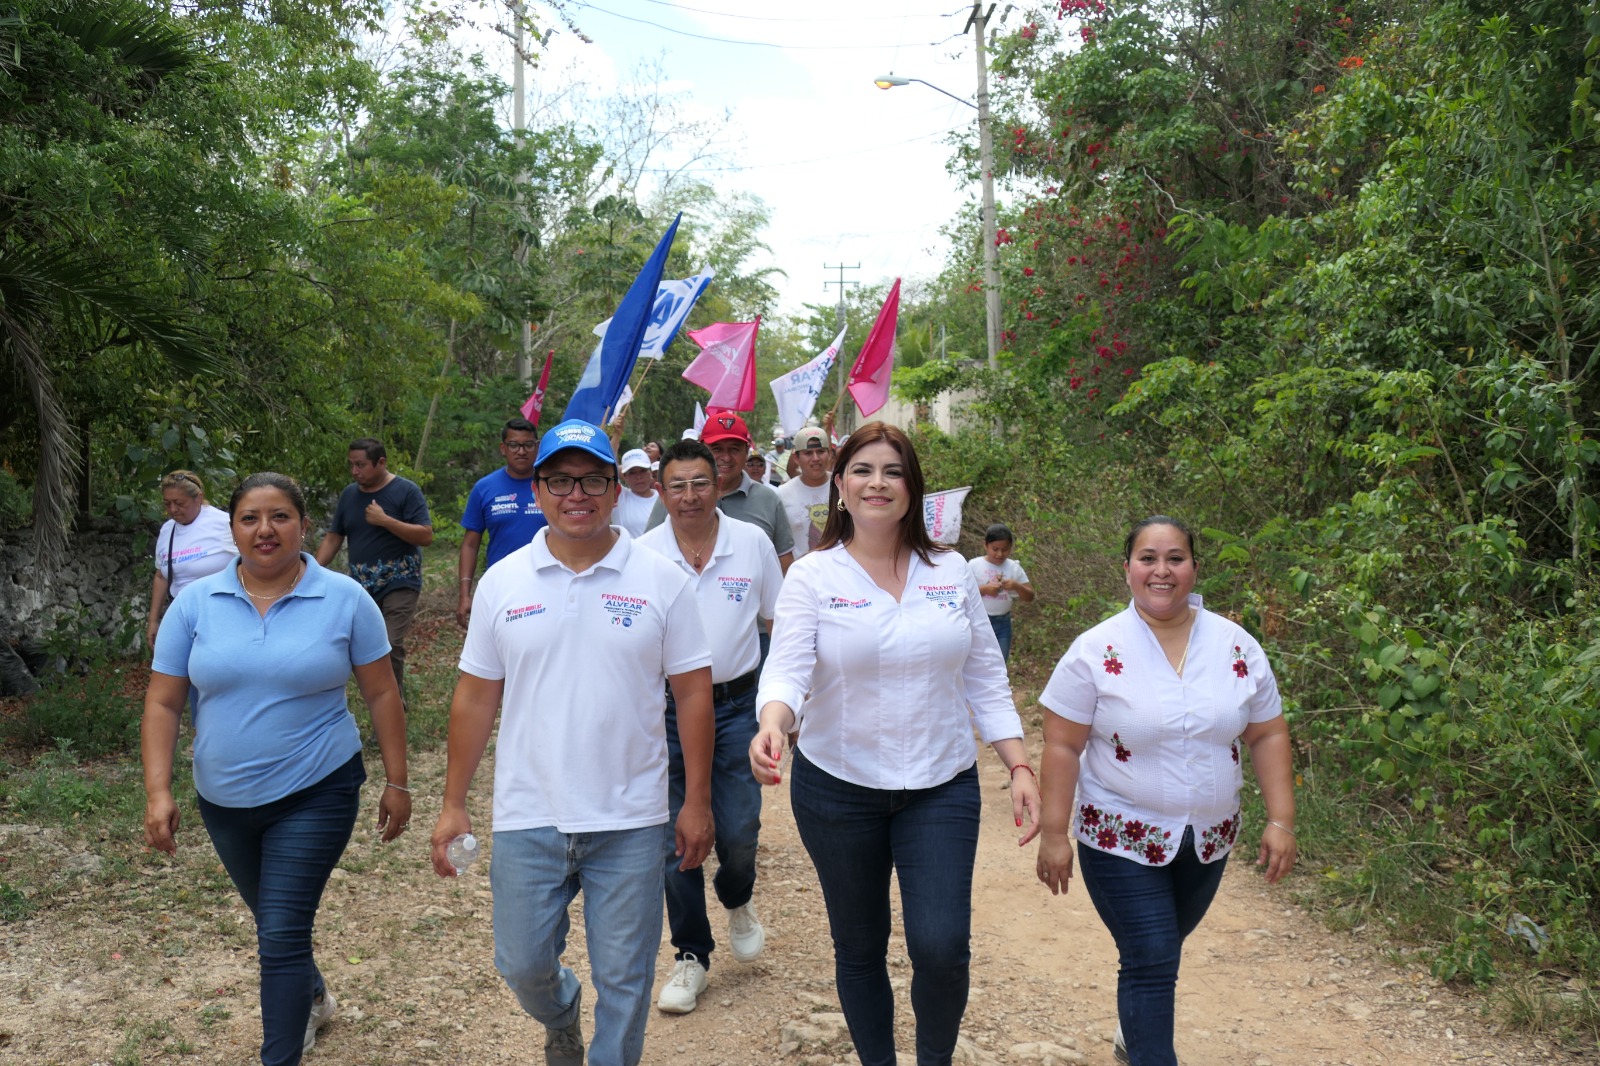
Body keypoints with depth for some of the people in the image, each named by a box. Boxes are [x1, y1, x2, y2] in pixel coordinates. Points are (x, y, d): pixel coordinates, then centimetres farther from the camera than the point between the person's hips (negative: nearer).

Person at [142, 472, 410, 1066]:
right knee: (273, 923, 22)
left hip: (315, 794, -4)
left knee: (282, 934, -7)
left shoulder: (344, 600, -9)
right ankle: (312, 999, 50)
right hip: (224, 801, 4)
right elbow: (163, 704, -1)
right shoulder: (196, 604, -3)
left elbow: (381, 694, -4)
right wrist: (158, 792, -10)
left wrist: (396, 782, -3)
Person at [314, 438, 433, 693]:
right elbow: (333, 538, 11)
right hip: (362, 586, 5)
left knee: (391, 646, -14)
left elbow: (426, 536, -15)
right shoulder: (349, 494, 8)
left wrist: (385, 520, -21)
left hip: (399, 584, -5)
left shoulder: (406, 491, -7)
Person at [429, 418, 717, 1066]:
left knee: (623, 978, 9)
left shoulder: (660, 580, -4)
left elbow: (693, 693, -1)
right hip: (527, 819, 2)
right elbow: (475, 698, 5)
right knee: (522, 965, 15)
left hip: (629, 823, -2)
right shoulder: (501, 583, 1)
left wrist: (697, 802, -2)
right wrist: (453, 805, 5)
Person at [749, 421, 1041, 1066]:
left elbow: (985, 678, 6)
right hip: (838, 788, -1)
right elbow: (787, 668, -17)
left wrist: (1020, 767, 0)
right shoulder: (813, 576, -5)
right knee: (859, 949, 13)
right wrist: (772, 722, -38)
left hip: (942, 788, 1)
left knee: (941, 946, -8)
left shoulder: (951, 571, 2)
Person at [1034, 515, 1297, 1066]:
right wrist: (1054, 834, -13)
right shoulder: (1096, 651, -13)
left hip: (1207, 840, 4)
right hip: (1121, 839, -4)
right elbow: (1061, 747, -11)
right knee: (1151, 962, -8)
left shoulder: (1238, 647, -3)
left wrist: (1280, 821, -3)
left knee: (1161, 952, 22)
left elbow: (1268, 735, 3)